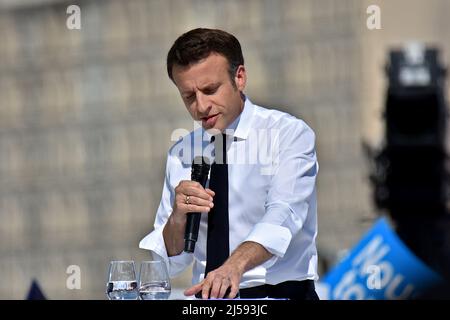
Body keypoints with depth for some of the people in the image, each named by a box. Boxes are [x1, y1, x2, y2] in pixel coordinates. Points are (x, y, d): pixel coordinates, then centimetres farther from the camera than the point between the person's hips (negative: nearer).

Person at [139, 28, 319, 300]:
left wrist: (237, 263, -36)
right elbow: (169, 264, 15)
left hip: (281, 294, -3)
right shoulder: (180, 154, 14)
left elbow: (282, 215, -16)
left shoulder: (289, 134, 2)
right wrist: (177, 218, -7)